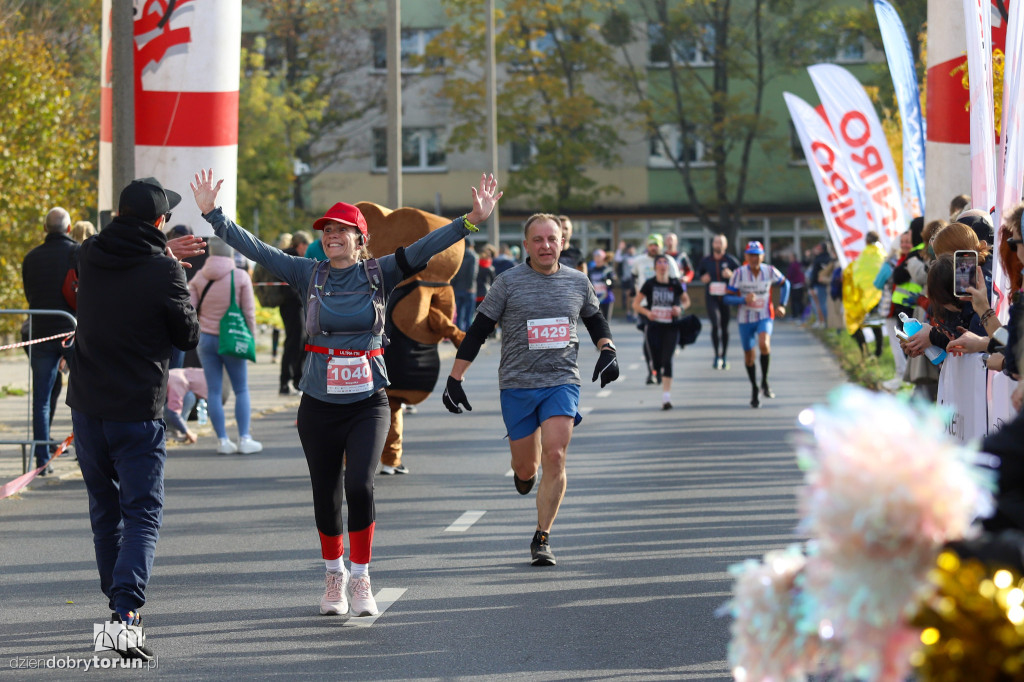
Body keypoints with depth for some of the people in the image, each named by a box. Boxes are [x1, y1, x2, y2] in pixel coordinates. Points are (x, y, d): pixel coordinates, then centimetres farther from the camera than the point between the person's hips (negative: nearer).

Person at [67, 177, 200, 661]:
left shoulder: (90, 257, 1)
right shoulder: (163, 271, -14)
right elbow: (188, 336, -2)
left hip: (87, 406, 5)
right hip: (138, 412, -5)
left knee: (104, 510, 19)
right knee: (142, 514, -3)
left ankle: (118, 599, 30)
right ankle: (127, 614, -20)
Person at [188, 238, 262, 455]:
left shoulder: (199, 278, 1)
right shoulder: (241, 277, -5)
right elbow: (249, 312, -4)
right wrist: (250, 337, 6)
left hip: (206, 339, 2)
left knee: (214, 391, 6)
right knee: (241, 390, 8)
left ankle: (222, 440, 6)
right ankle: (244, 439, 5)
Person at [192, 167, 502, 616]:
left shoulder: (379, 274, 0)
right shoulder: (309, 275, 2)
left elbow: (426, 247, -9)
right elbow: (252, 248, -1)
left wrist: (472, 221, -20)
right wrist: (212, 214, -8)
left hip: (368, 402, -2)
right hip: (319, 405, 2)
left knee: (360, 486, -16)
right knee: (326, 495, 8)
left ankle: (360, 579, -2)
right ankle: (333, 577, 28)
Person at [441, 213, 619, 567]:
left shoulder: (578, 282, 6)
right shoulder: (509, 282, -2)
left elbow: (595, 320, 24)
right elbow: (477, 331, 1)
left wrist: (607, 350, 5)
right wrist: (455, 379, -2)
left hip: (562, 382, 1)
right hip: (517, 384, -1)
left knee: (554, 457, -15)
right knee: (526, 467, 4)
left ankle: (542, 538, -4)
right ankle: (524, 471, 44)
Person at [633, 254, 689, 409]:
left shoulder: (675, 284, 1)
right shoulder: (649, 284, -1)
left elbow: (686, 300, 16)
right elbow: (635, 304, 2)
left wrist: (681, 308, -6)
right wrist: (647, 312, -16)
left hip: (671, 328, -1)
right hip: (653, 327, 1)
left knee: (667, 360, -14)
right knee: (657, 363, 2)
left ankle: (666, 397, -15)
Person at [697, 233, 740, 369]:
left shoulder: (731, 260, 0)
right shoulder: (705, 261, 5)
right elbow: (700, 272, 22)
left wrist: (731, 275, -15)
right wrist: (703, 278, 0)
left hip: (726, 297, 0)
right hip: (711, 297, 0)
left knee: (725, 327, 8)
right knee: (715, 324, -18)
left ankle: (724, 357, 21)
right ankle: (717, 355, -9)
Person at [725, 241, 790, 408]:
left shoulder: (770, 271, -7)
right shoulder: (739, 273, -12)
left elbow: (785, 283, 13)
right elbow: (728, 298, -11)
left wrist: (782, 305, 4)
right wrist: (744, 300, -29)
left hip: (765, 317, -1)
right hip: (745, 319, 1)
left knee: (764, 344, -27)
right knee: (749, 355, 9)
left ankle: (764, 382, -7)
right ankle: (754, 388, 32)